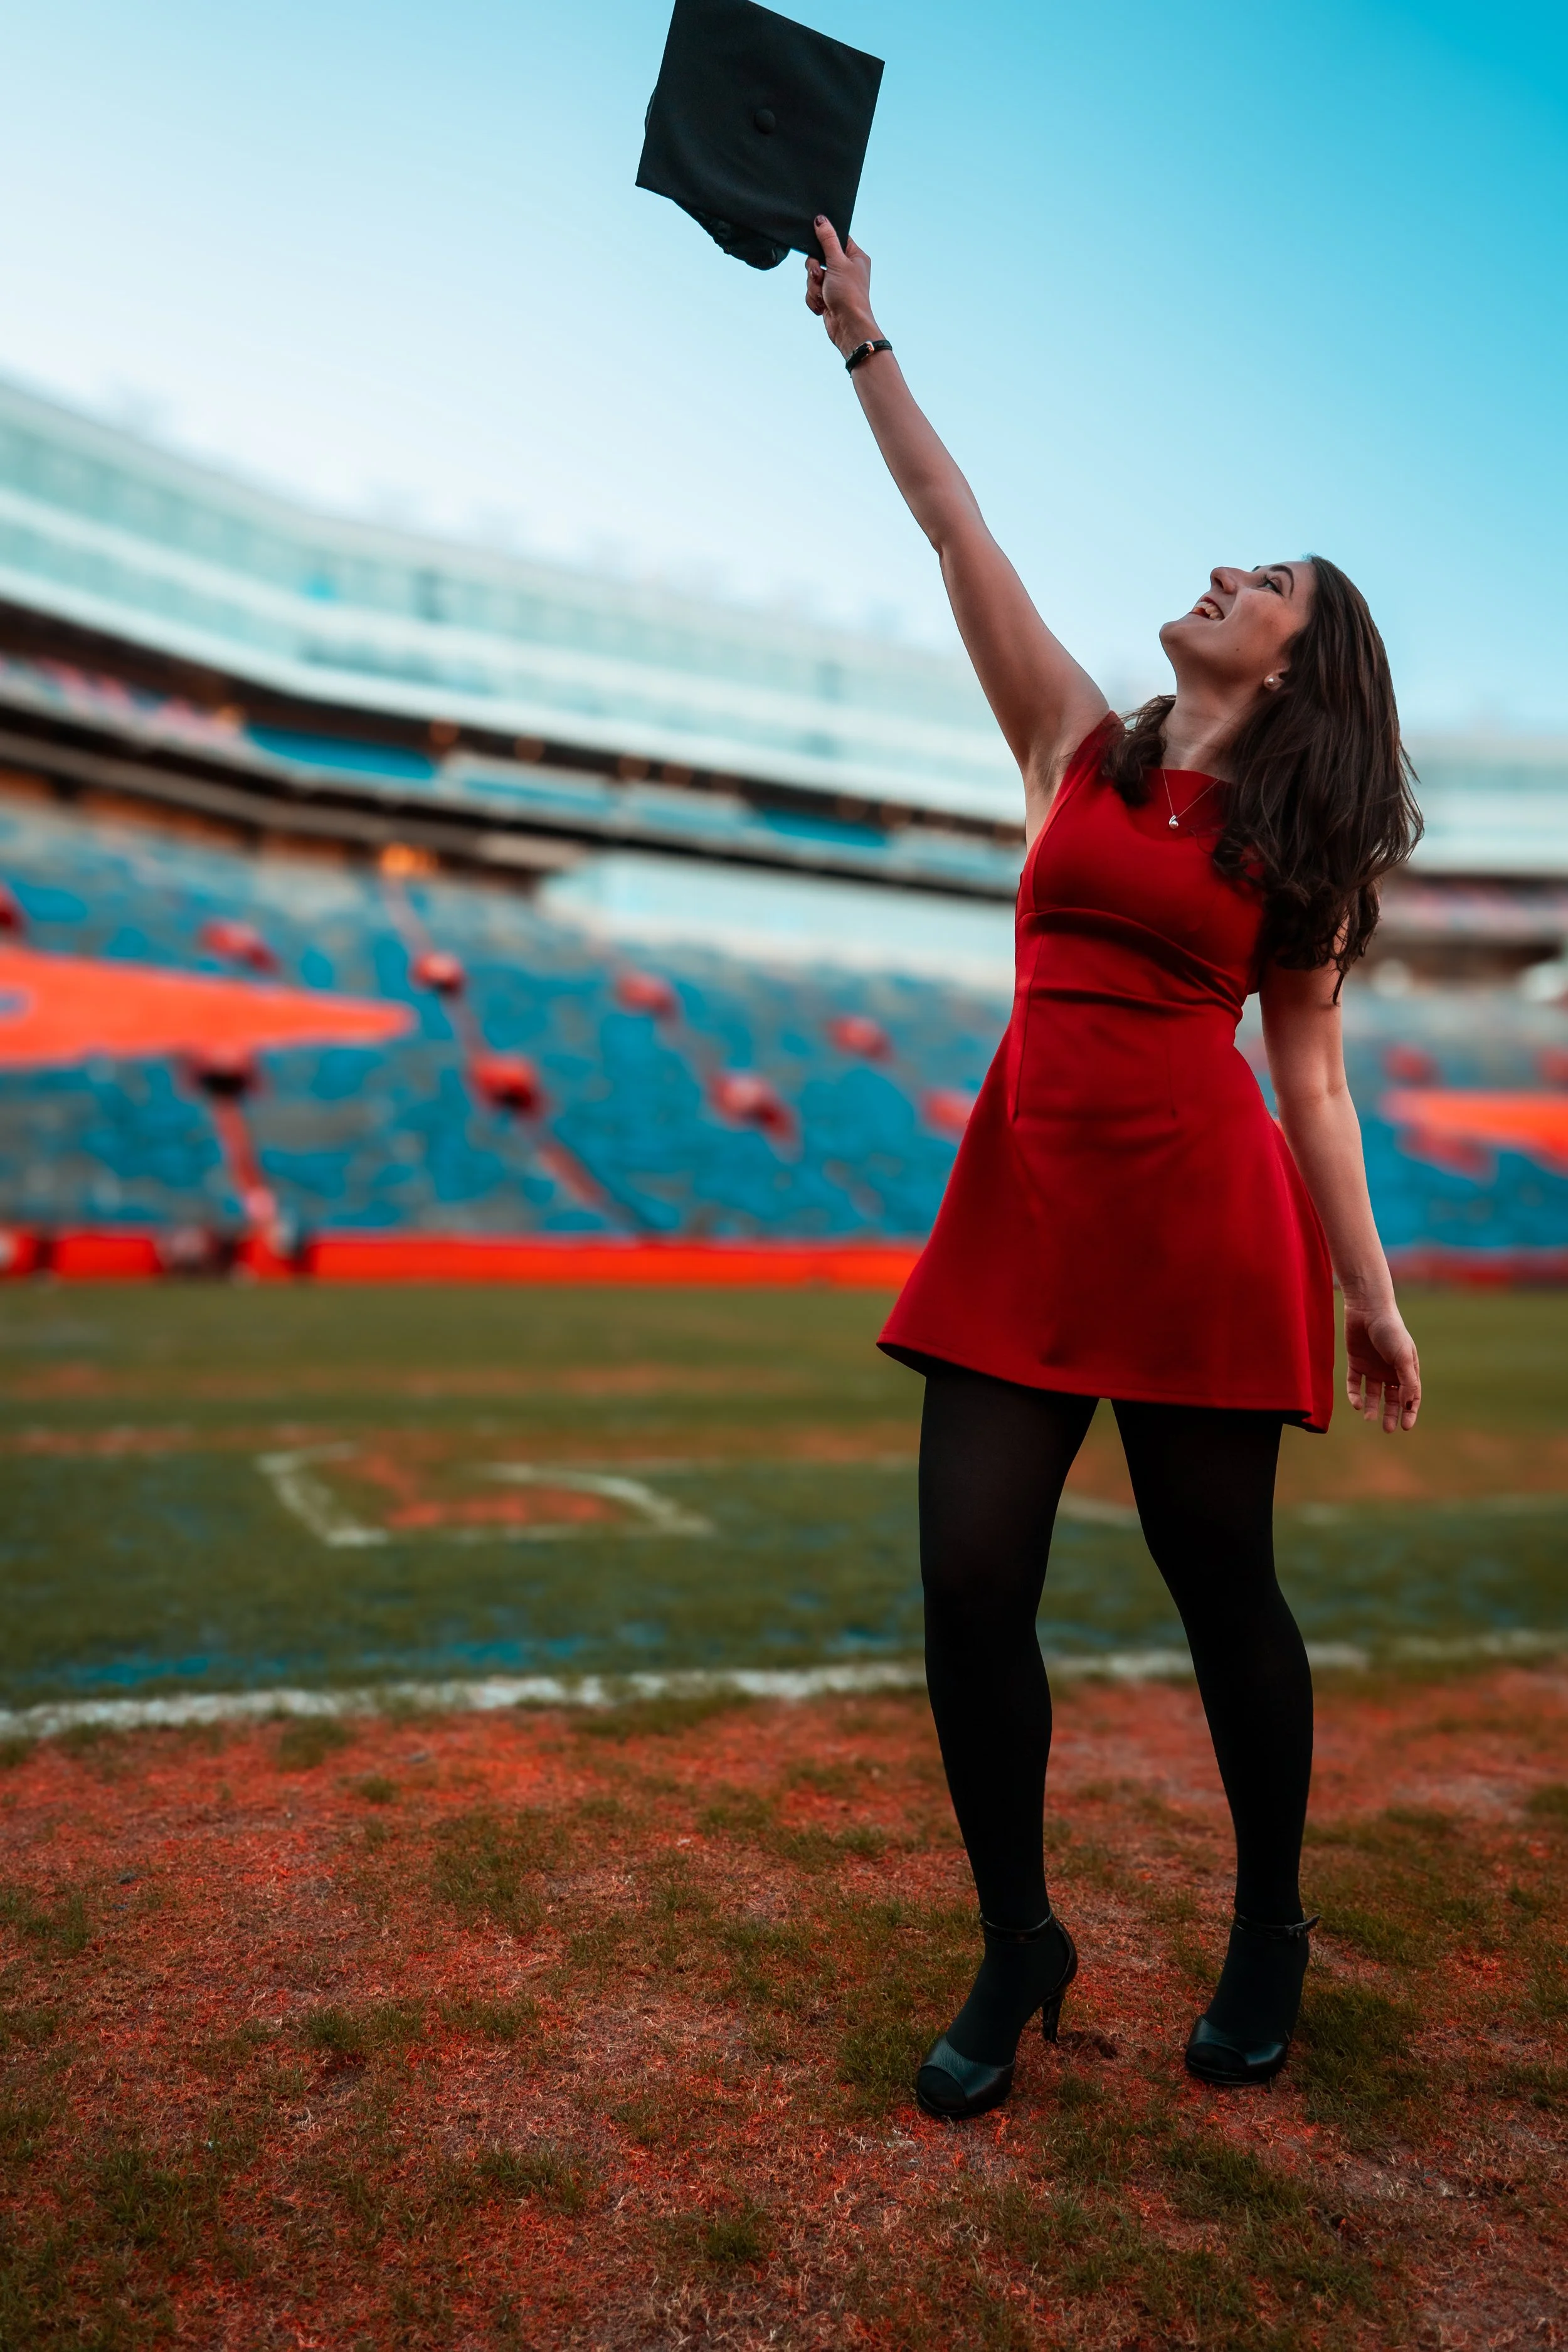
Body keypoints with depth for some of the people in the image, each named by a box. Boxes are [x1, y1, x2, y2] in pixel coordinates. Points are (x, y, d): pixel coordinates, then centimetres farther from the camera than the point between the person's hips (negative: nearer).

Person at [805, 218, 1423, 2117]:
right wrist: (861, 338, 13)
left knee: (1221, 1588, 7)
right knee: (968, 1585, -1)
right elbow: (957, 531, 12)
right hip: (1027, 1200, 3)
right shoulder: (1075, 743, 13)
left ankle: (1268, 1941, 31)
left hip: (1200, 1212, -2)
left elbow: (1309, 1071, 6)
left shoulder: (1299, 841, 7)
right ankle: (1017, 1951, 20)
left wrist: (1367, 1291, 2)